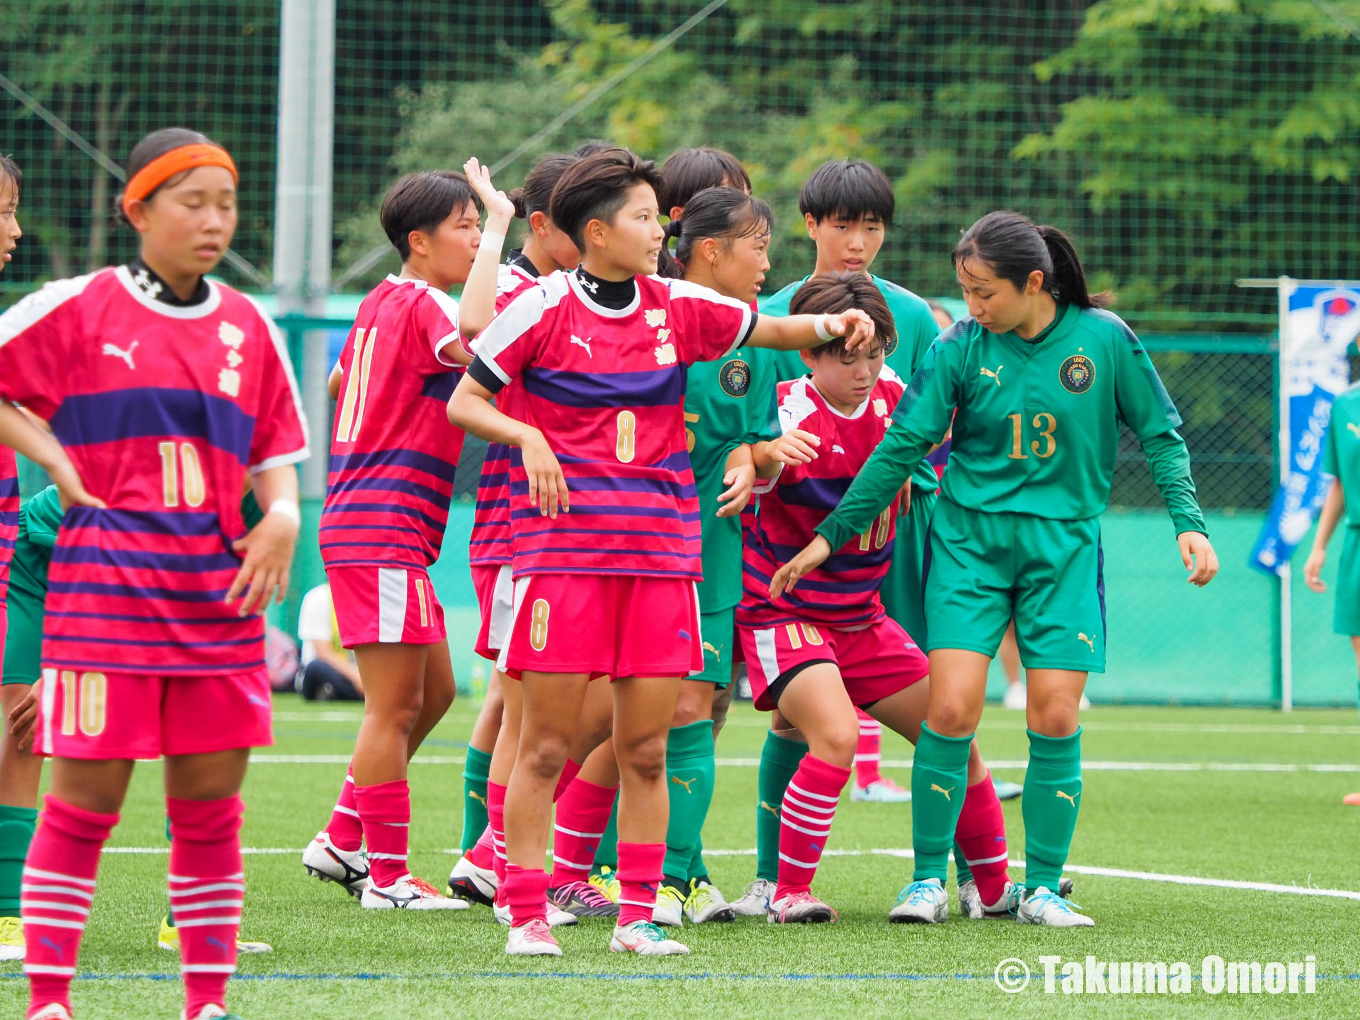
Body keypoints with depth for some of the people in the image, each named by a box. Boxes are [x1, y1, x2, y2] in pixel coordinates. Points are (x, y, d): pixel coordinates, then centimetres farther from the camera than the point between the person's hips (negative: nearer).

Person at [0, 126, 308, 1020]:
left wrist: (282, 514, -2)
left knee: (211, 801, 5)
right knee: (86, 796, -4)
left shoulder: (250, 328, 12)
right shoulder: (76, 310, -1)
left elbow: (276, 452, 17)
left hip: (218, 591, 4)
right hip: (105, 579, -4)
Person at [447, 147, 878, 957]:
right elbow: (463, 400, 2)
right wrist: (528, 437, -15)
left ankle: (638, 917, 10)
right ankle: (528, 916, 3)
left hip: (661, 551, 4)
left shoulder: (677, 307, 9)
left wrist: (828, 323, -1)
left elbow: (767, 329, 19)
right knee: (547, 744, -3)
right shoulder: (543, 307, -3)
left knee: (646, 749, 4)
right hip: (564, 548, -4)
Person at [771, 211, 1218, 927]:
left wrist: (1188, 520, -5)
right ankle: (929, 879, 2)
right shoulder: (960, 349, -3)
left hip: (1063, 544, 0)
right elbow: (901, 447, 1)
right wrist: (831, 534, 0)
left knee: (1055, 719, -6)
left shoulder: (1104, 338, -4)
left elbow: (1159, 433, 6)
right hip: (969, 539, 0)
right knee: (952, 710, -11)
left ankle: (1042, 888, 7)